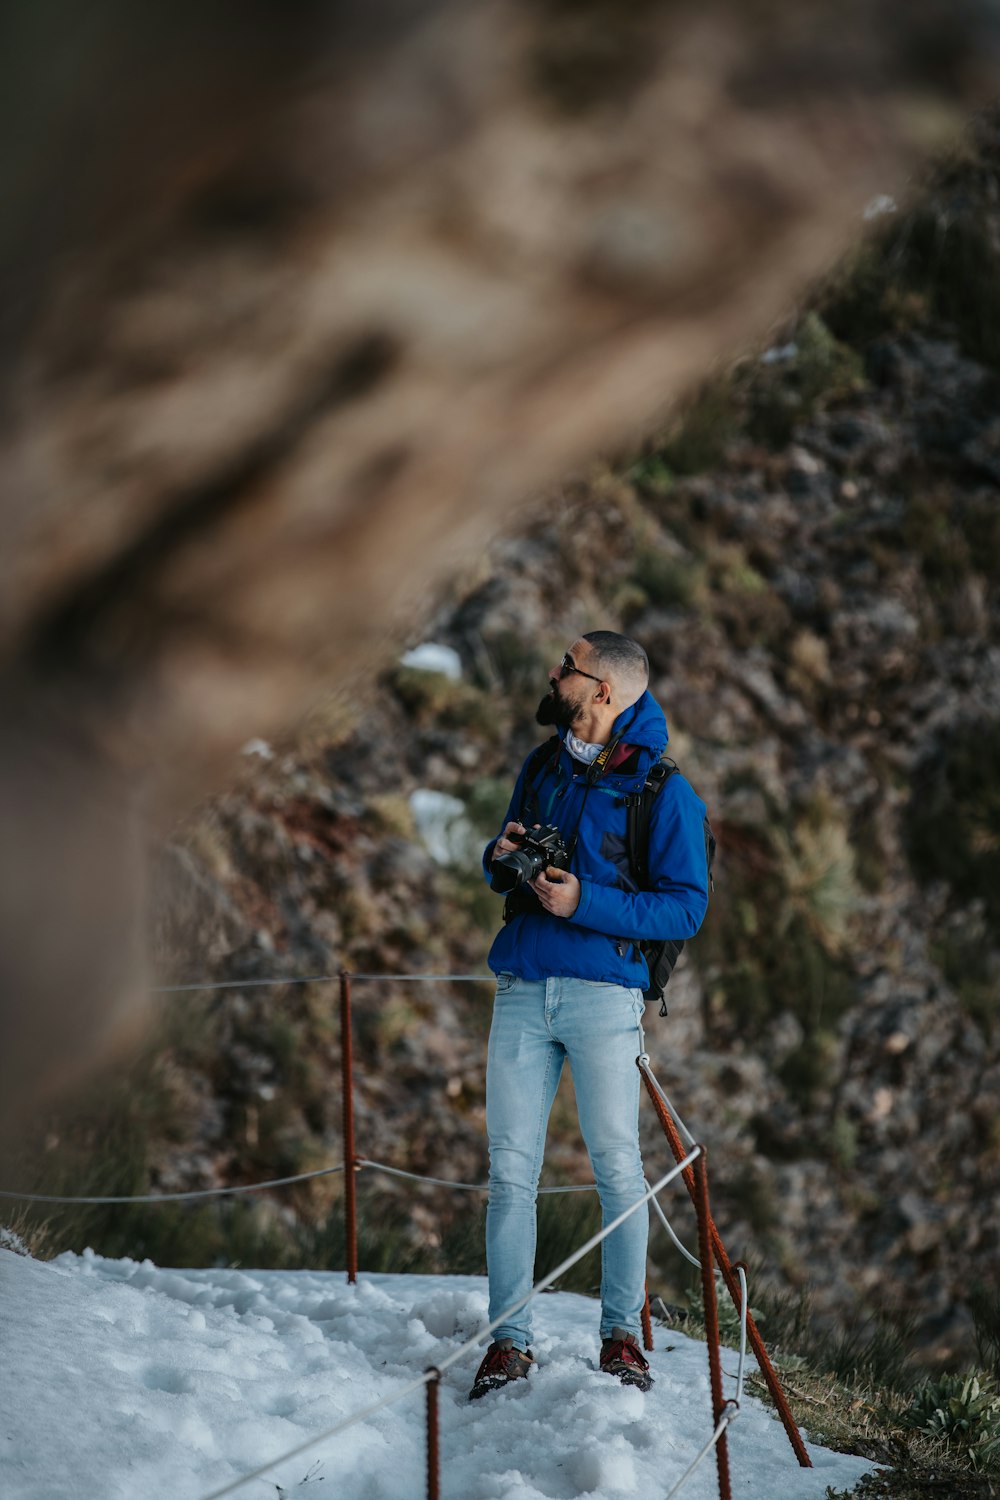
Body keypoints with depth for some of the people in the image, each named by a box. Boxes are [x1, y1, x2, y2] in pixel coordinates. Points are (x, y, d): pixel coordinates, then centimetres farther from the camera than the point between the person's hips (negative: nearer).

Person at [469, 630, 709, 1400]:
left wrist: (586, 902, -17)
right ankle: (510, 1340, 5)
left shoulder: (663, 790, -3)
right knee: (510, 1170, 1)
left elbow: (686, 906, -7)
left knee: (616, 1164, -5)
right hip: (522, 991, 5)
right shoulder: (542, 768, 15)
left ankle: (622, 1332, 7)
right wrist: (501, 856, 2)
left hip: (603, 993, -5)